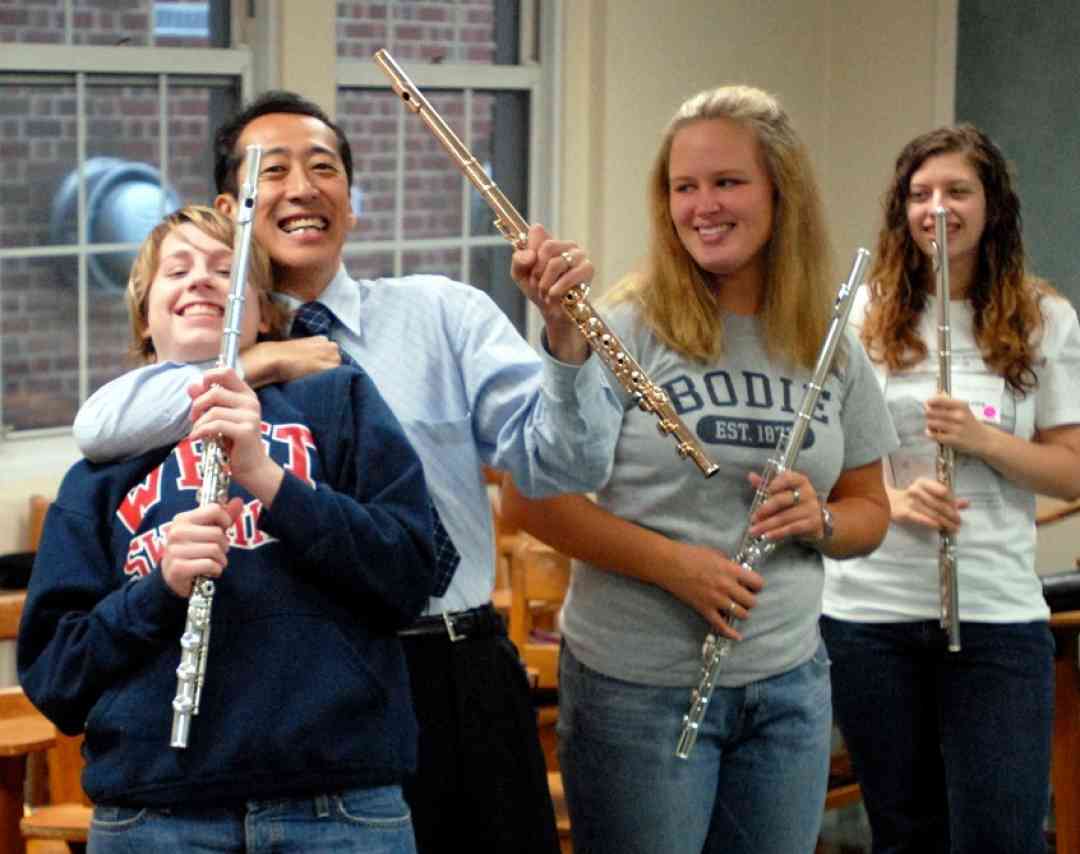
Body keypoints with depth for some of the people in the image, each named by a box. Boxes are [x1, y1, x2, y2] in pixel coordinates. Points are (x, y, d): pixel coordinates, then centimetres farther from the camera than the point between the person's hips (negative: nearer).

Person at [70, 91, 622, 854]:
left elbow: (564, 467, -4)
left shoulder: (444, 313, 6)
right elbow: (99, 428, -13)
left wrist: (565, 333, -22)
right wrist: (259, 363, -17)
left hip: (460, 676, 1)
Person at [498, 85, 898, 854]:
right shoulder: (627, 333, -9)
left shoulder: (834, 353, 7)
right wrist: (675, 564, -21)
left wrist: (819, 521, -8)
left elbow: (868, 512, 16)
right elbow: (529, 499, -12)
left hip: (788, 687, 5)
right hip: (639, 688, -4)